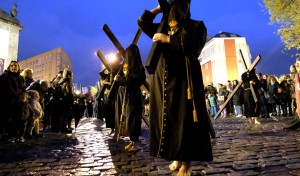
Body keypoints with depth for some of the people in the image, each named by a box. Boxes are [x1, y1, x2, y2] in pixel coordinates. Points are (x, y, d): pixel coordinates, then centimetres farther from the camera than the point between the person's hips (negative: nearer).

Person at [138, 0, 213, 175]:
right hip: (163, 80, 5)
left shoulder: (196, 26, 6)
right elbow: (142, 23, 22)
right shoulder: (163, 28, 20)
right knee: (167, 118, 6)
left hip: (184, 79, -4)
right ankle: (177, 157, 20)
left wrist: (167, 39, -12)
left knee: (185, 120, -6)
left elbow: (194, 47, -12)